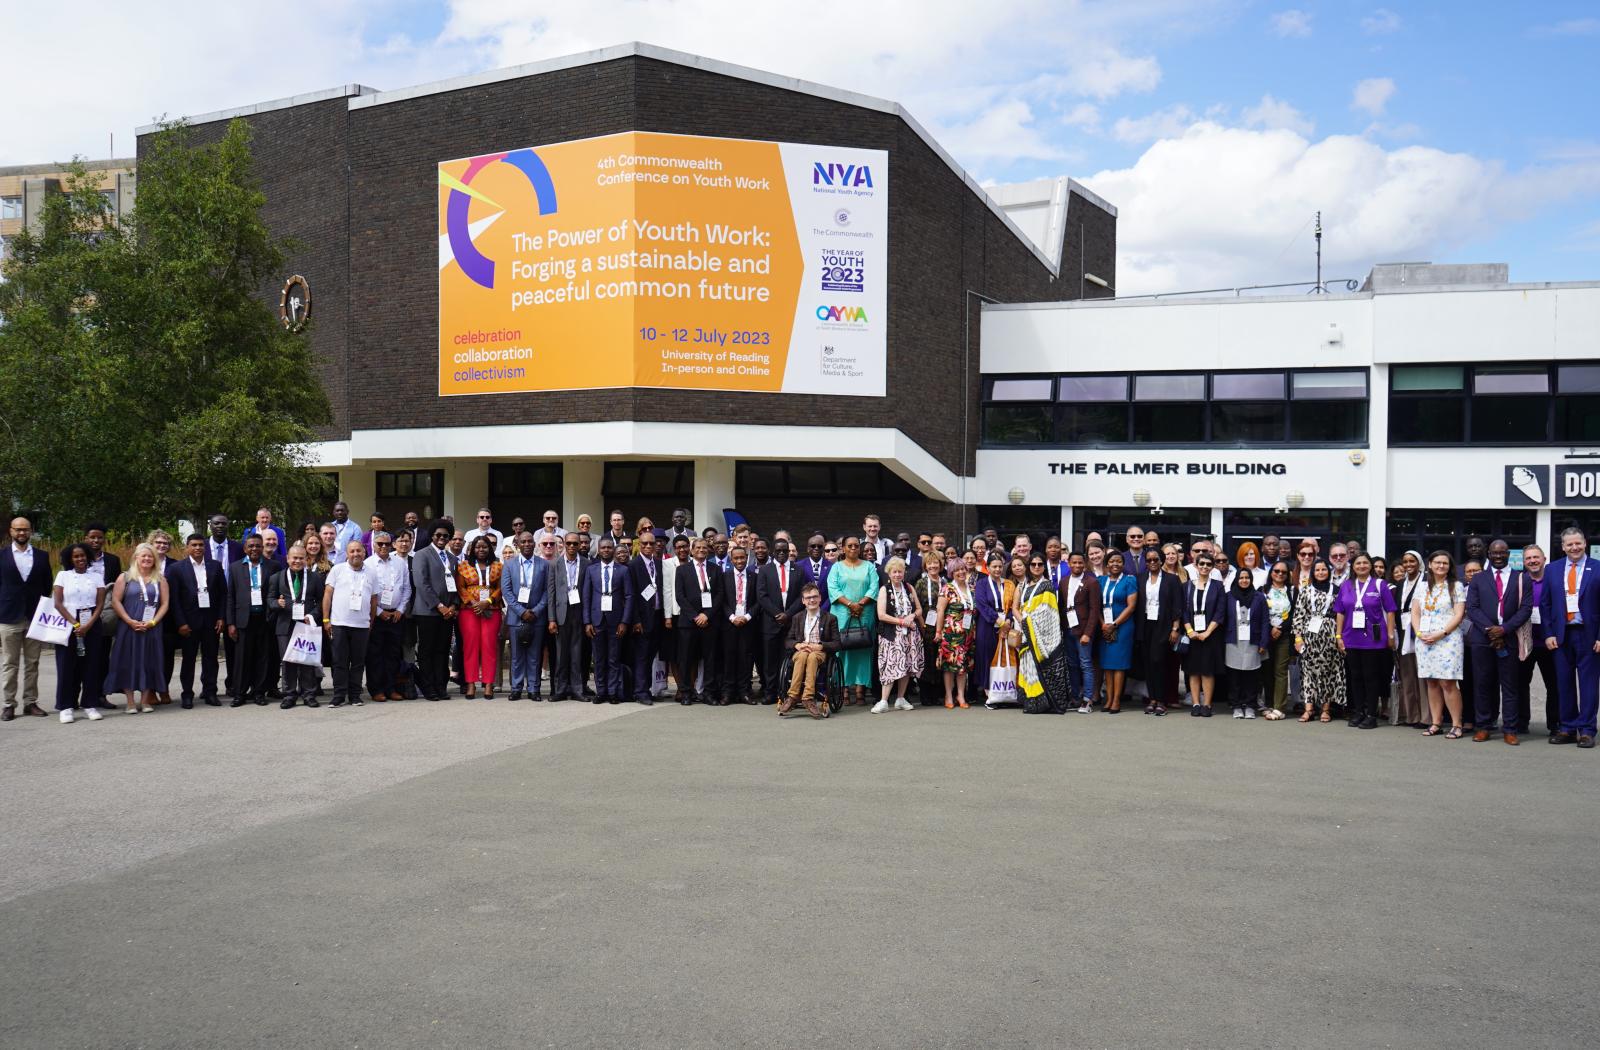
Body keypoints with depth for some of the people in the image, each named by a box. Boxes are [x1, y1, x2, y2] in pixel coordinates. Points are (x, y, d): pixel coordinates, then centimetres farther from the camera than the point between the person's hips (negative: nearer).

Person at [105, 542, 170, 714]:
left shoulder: (160, 579, 8)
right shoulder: (125, 577, 4)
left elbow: (165, 603, 4)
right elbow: (115, 601, -2)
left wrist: (153, 622, -9)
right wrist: (130, 621, -12)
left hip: (151, 628, 1)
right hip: (129, 627, -1)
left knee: (148, 661, 3)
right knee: (128, 661, -1)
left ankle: (145, 700, 10)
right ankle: (130, 702, 3)